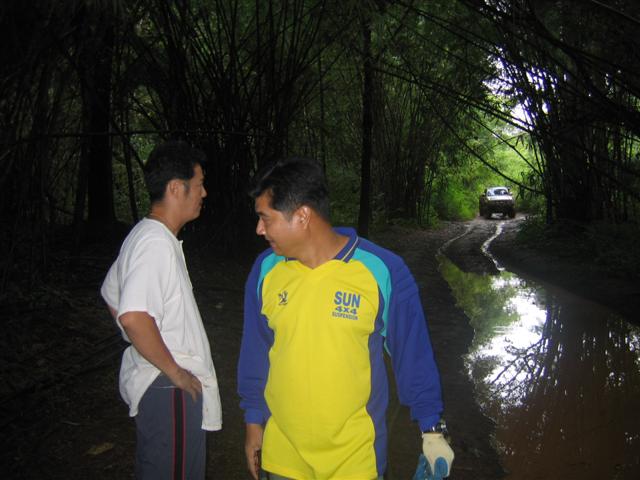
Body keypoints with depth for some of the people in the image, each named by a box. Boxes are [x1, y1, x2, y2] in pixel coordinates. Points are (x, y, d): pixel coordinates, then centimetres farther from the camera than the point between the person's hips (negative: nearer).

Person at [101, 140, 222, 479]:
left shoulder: (143, 235, 10)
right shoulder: (157, 242, -22)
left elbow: (111, 295, 22)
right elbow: (133, 317, -34)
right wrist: (175, 371, -22)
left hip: (155, 383, 10)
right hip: (169, 388, -10)